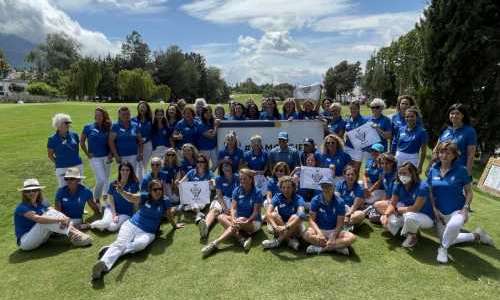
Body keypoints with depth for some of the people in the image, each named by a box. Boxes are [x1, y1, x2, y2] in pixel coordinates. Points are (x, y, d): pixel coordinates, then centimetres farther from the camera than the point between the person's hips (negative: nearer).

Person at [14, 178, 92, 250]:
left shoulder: (40, 204, 5)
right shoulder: (22, 208, -15)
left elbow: (55, 213, -10)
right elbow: (38, 219, -32)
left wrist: (64, 218, -32)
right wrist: (59, 219, -36)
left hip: (38, 238, 6)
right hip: (25, 242, -6)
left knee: (52, 212, -15)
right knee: (47, 215, -25)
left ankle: (75, 231, -29)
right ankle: (72, 235, -34)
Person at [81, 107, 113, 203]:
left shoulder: (108, 128, 3)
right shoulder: (88, 127, -2)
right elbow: (82, 142, 5)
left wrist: (111, 154, -5)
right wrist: (87, 154, 0)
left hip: (106, 157, 3)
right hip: (95, 157, -3)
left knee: (106, 180, 13)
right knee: (101, 179, -9)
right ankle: (96, 199, 14)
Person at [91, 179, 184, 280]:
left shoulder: (165, 201, 3)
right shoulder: (144, 197, 1)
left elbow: (169, 215, 19)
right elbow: (131, 197, -17)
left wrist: (175, 226, 33)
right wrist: (121, 192, -38)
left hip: (148, 233, 0)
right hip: (131, 225, 0)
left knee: (141, 244, -36)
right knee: (120, 242, -30)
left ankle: (111, 250, -32)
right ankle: (103, 264, -51)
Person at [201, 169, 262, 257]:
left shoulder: (257, 193, -8)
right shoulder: (237, 190, 2)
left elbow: (256, 212, -14)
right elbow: (233, 208, -7)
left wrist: (246, 221, -31)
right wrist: (233, 219, -27)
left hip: (253, 221, -5)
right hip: (238, 219, 5)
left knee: (238, 223, -37)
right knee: (221, 217, -21)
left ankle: (214, 243, -44)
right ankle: (242, 239, -37)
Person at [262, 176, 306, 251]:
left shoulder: (298, 199, -14)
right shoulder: (277, 197, -8)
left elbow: (301, 215, -35)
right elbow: (268, 213, -22)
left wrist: (286, 227, -47)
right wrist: (275, 226, -41)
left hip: (295, 228, -2)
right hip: (280, 227, 2)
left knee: (295, 217, -31)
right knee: (273, 215, -26)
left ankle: (278, 240, -28)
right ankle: (291, 240, -27)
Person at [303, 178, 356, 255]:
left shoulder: (339, 202, -7)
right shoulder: (316, 200, -6)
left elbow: (339, 224, -9)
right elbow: (311, 220, -10)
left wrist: (333, 236, -26)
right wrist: (319, 233, -26)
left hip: (334, 231, 1)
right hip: (319, 229, -1)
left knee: (352, 237, -26)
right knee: (306, 234, -32)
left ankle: (320, 248, -29)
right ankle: (339, 246, -27)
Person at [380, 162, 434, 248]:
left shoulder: (422, 187, -26)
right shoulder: (398, 185, -8)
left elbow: (415, 208, -29)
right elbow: (392, 204, -5)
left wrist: (398, 210, -16)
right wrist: (386, 215, -24)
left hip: (425, 217, -6)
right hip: (407, 215, 6)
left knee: (410, 216, -39)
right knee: (386, 220, -11)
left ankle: (413, 236, -6)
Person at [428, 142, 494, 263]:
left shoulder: (461, 170, -12)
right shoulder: (433, 169, -3)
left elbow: (469, 191, -3)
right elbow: (430, 191, 4)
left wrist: (466, 208, -15)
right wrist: (434, 209, -5)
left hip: (457, 210, -4)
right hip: (440, 212, 5)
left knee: (453, 225, -39)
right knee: (448, 239, 13)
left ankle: (443, 248, -10)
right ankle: (476, 235, 37)